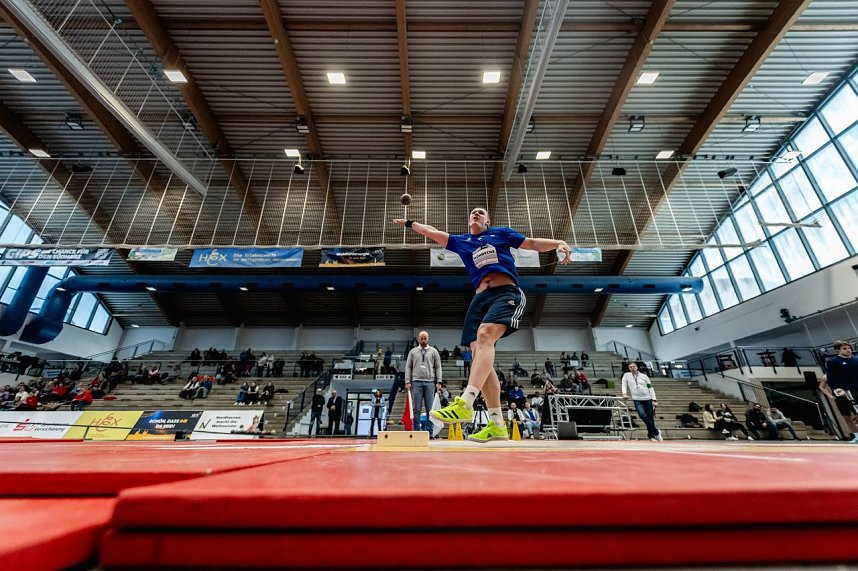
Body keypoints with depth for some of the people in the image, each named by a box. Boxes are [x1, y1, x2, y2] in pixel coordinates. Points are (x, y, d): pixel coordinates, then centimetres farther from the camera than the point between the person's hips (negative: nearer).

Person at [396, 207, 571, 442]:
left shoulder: (500, 233, 19)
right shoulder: (460, 241, 26)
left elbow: (533, 243, 18)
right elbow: (431, 231, 34)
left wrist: (559, 243, 3)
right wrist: (410, 223, 41)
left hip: (507, 293, -4)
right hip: (480, 298, 4)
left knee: (484, 334, -30)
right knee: (478, 355, -9)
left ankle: (465, 404, -39)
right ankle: (497, 425, -5)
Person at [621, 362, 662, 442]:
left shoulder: (644, 376, 7)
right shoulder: (626, 375, 7)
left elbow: (650, 388, 6)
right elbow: (624, 384, 4)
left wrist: (654, 400, -2)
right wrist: (624, 393, -14)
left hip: (648, 399, 1)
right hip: (637, 400, -1)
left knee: (651, 418, 4)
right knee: (643, 415, -21)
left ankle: (651, 435, 23)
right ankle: (656, 432, -4)